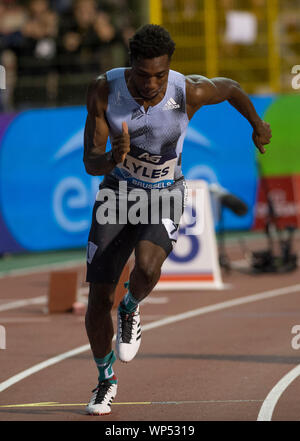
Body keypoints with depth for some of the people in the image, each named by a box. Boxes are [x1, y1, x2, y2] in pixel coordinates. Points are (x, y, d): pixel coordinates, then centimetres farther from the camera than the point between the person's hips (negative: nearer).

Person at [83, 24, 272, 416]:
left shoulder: (190, 93, -24)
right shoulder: (104, 90, -20)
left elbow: (230, 88, 0)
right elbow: (91, 164, -19)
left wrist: (257, 124, 12)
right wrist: (113, 159, -40)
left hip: (164, 198, -2)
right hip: (117, 193, 2)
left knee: (147, 266, -33)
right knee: (98, 298, -1)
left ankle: (131, 309, 4)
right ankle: (105, 380, 26)